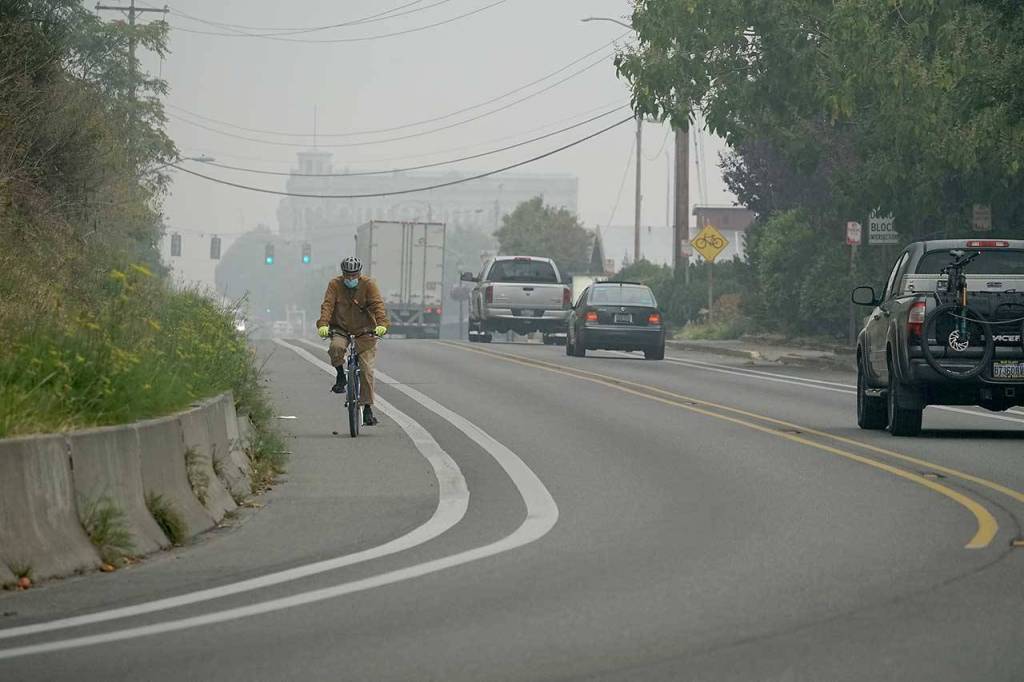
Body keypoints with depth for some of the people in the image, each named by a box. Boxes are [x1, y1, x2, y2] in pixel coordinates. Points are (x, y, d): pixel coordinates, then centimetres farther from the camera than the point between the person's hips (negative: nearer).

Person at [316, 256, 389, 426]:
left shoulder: (368, 285, -8)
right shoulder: (335, 285, -5)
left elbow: (378, 304, -20)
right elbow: (327, 305, -16)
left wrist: (382, 324, -38)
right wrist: (323, 325, -34)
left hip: (365, 330, -1)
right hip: (341, 329, 1)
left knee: (366, 369, -9)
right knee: (336, 347, -34)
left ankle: (368, 408, -2)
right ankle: (341, 376, -7)